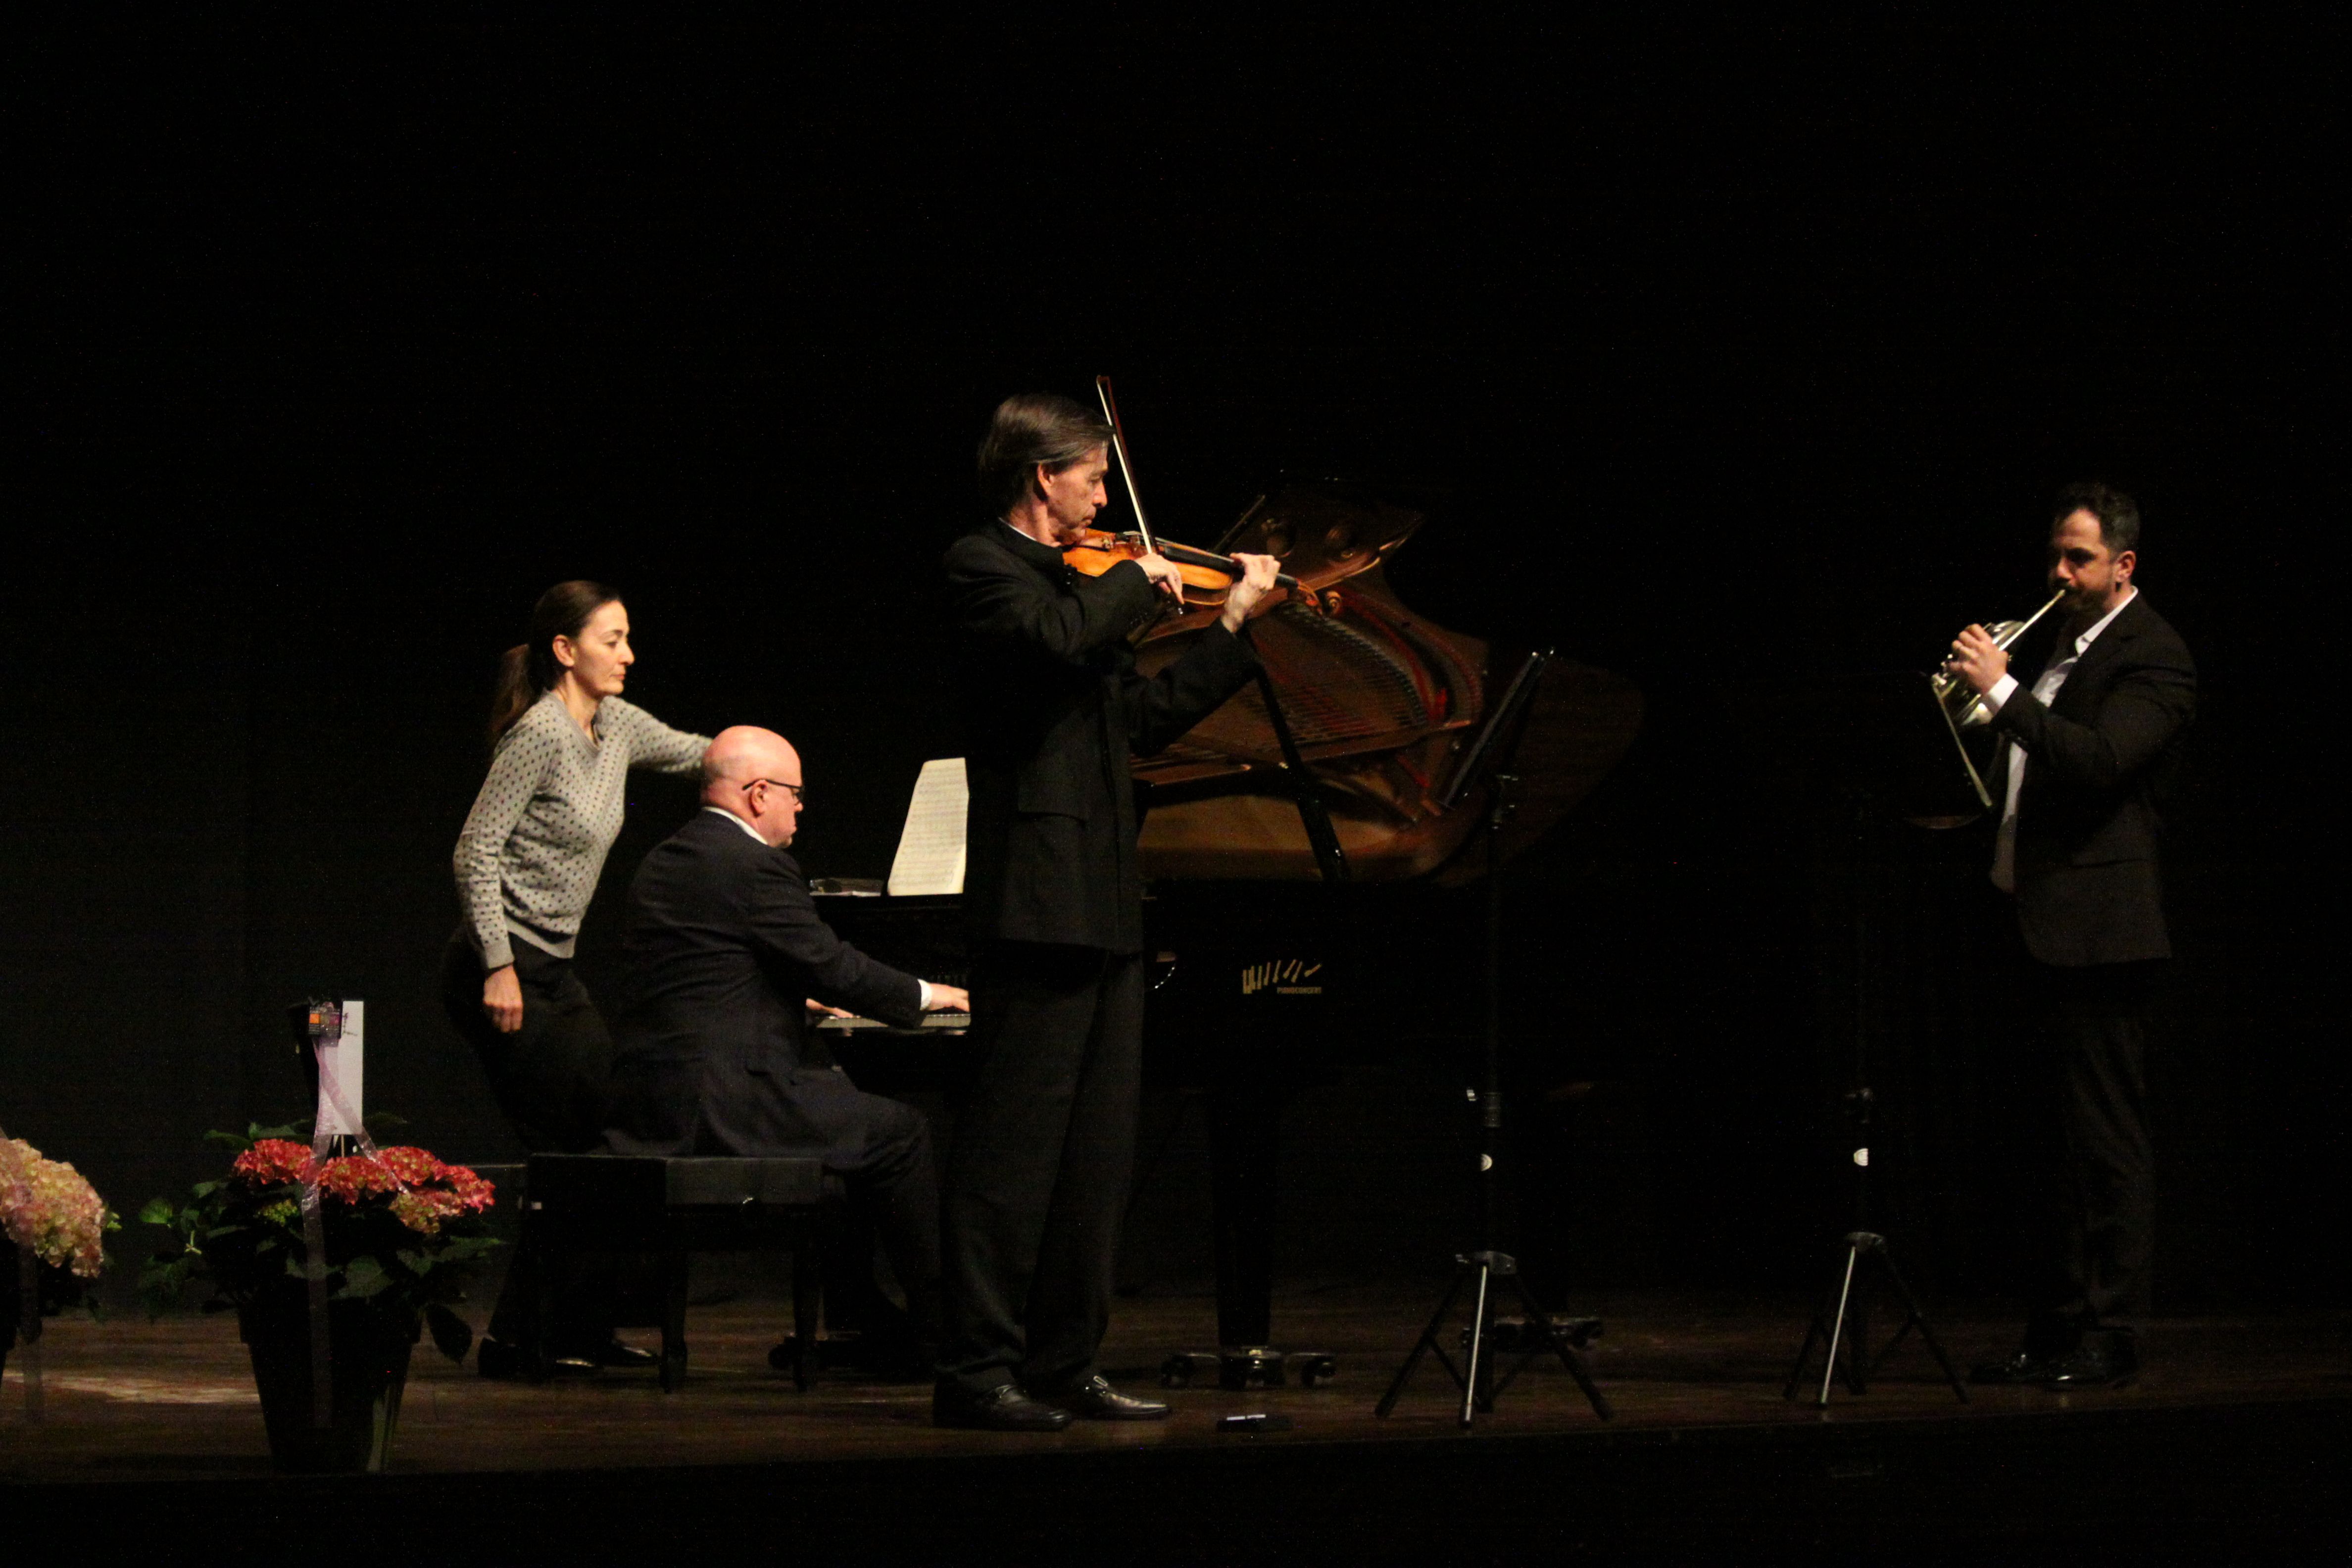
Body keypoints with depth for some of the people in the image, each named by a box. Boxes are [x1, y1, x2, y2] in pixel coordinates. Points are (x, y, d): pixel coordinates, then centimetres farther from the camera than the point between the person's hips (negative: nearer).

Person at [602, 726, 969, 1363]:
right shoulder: (755, 866, -12)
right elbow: (835, 969, -11)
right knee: (902, 1132, 3)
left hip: (651, 1097, 10)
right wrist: (927, 996, 5)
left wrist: (796, 1001, 33)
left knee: (844, 1108, 27)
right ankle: (936, 1329, 10)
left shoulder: (665, 861, 17)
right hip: (721, 1105, -10)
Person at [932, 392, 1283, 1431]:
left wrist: (1236, 625, 26)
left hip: (1103, 905, 9)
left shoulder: (1077, 581, 22)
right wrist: (1140, 582, -9)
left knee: (1096, 1152, 9)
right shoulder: (984, 567, -5)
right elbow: (1058, 639, -26)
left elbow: (1141, 719, 26)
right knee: (1014, 1145, -9)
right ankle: (976, 1372, -8)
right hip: (1037, 901, -9)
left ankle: (1062, 1365, 14)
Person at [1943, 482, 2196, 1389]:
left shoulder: (2152, 656, -9)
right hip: (2044, 925, 9)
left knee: (2105, 1140, -6)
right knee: (2063, 1143, 13)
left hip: (2099, 928, -9)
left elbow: (2099, 761, -24)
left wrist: (2002, 690, -23)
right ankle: (2054, 1334, 18)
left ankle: (2107, 1340, -3)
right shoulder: (2067, 643, 18)